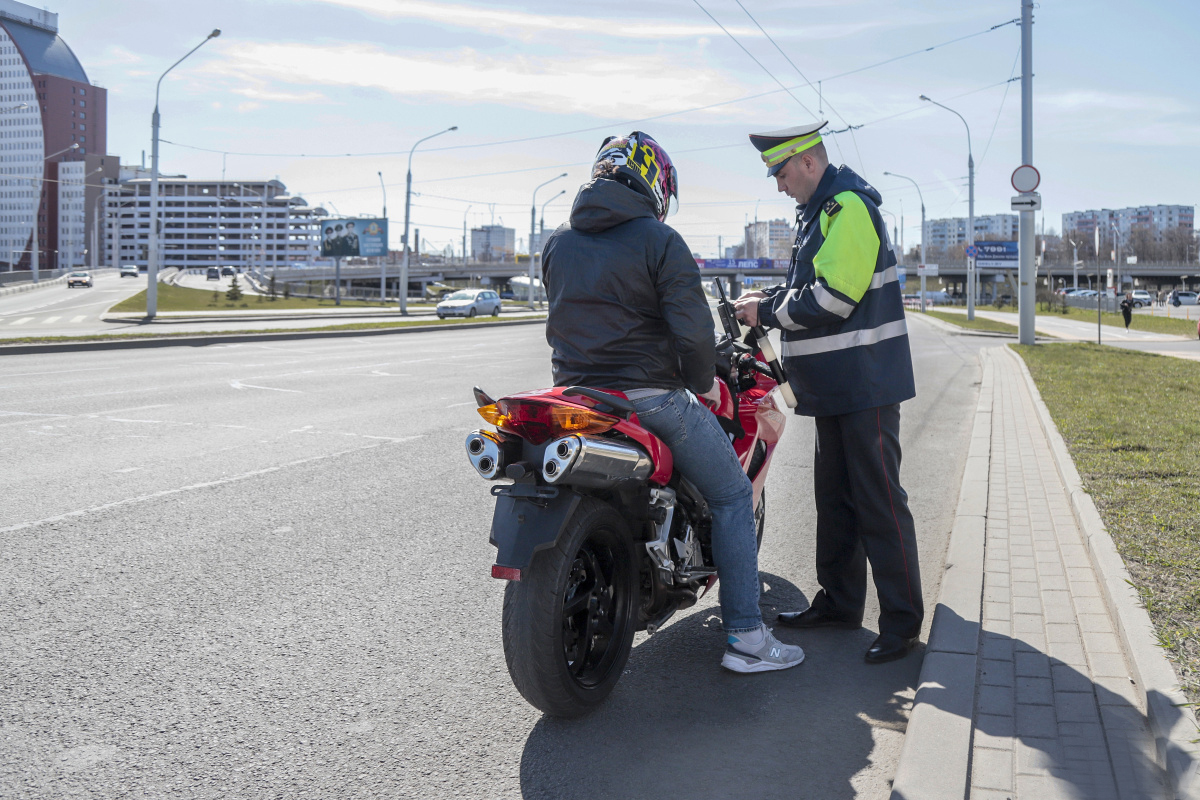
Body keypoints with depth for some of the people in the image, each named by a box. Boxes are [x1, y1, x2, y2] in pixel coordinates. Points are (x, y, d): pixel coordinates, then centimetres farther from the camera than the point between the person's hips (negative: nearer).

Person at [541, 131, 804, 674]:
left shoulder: (557, 243, 9)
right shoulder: (658, 240, -10)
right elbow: (691, 327, -16)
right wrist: (702, 380, 1)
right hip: (650, 397, -7)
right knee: (732, 495, 7)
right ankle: (744, 637, 3)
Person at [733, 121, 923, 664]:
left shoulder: (849, 209, -16)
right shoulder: (818, 211, 17)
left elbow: (830, 299, -22)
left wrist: (768, 312, -12)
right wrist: (768, 299, 7)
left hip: (866, 384, -10)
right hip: (836, 387, 10)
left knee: (878, 501, -6)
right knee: (835, 496, 15)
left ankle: (902, 619, 1)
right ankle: (839, 601, 26)